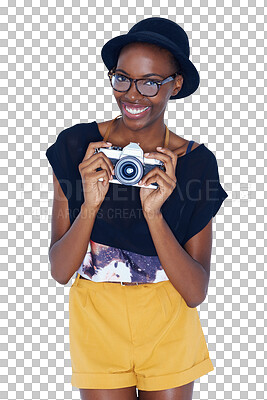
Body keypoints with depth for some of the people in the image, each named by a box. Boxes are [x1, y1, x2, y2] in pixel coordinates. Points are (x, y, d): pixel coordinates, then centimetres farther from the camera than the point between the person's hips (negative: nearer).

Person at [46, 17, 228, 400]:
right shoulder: (76, 146, -10)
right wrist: (90, 205, -26)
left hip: (169, 326, 0)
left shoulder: (195, 162, -10)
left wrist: (154, 213, -26)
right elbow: (60, 271, -10)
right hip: (97, 322, 0)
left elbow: (196, 292, -14)